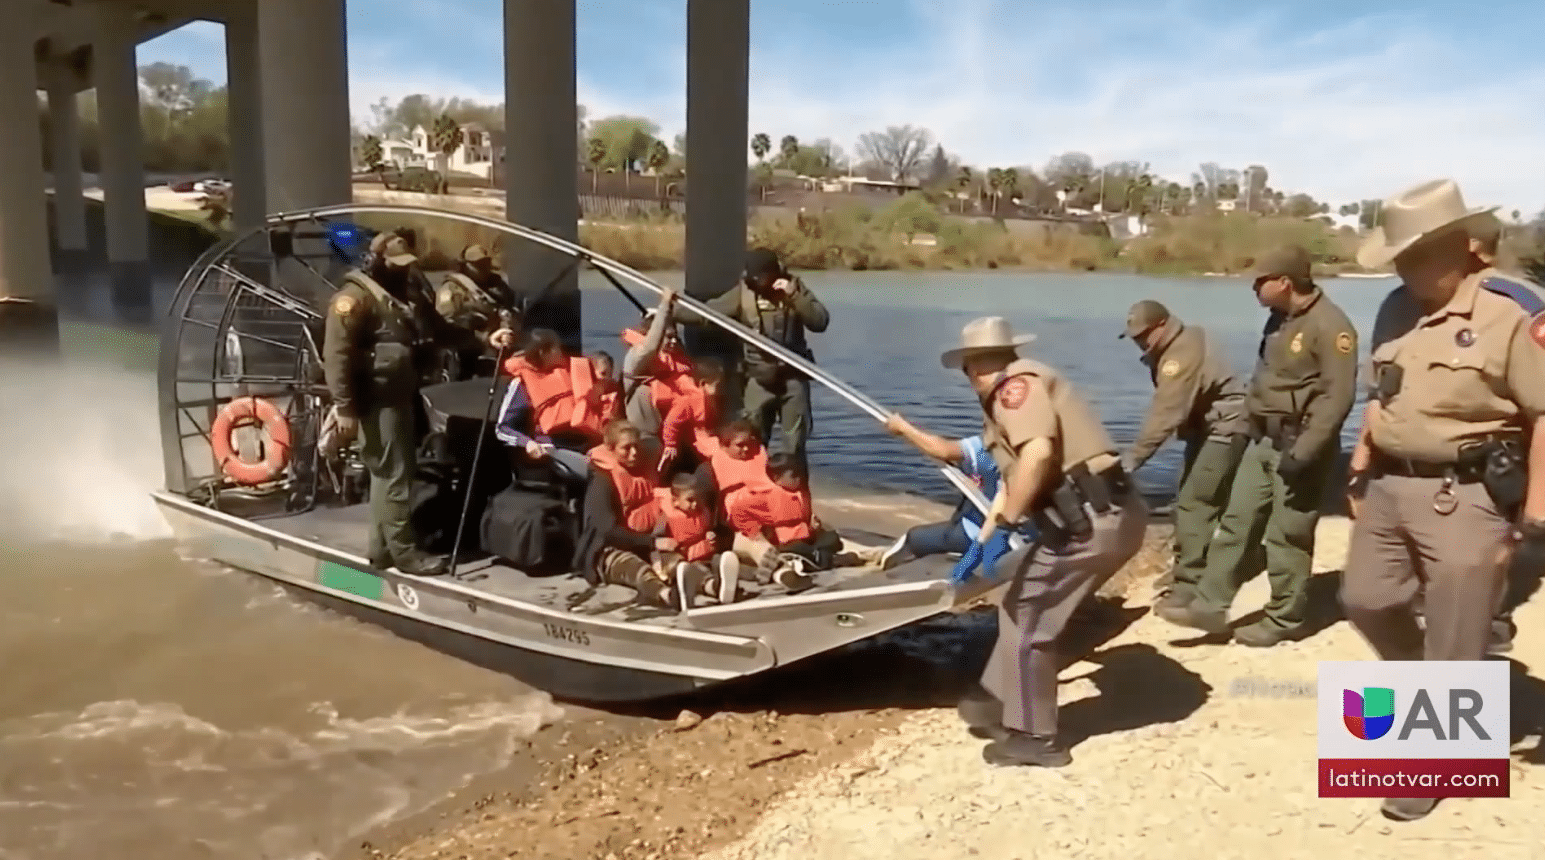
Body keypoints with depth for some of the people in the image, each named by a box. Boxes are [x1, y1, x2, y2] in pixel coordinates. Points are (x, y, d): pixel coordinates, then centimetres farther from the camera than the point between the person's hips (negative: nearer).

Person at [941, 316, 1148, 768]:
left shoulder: (1016, 382, -8)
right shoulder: (1016, 391, 23)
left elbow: (1037, 452, -26)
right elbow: (1016, 473, 32)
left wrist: (1004, 523, -15)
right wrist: (984, 536, 40)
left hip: (1092, 521, -10)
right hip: (1107, 517, 10)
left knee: (1026, 620, 4)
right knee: (1022, 608, 21)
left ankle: (1033, 737, 17)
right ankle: (996, 704, 34)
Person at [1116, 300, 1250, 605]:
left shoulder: (1183, 354, -27)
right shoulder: (1175, 346, 6)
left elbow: (1166, 413, -35)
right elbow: (1166, 406, 9)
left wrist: (1132, 458, -37)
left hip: (1225, 428, -11)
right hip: (1207, 426, 11)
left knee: (1196, 503, -14)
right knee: (1189, 500, 16)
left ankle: (1192, 584, -12)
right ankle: (1185, 568, 28)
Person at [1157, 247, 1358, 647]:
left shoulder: (1329, 326, -18)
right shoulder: (1280, 319, 10)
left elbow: (1338, 397, -23)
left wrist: (1303, 452, -25)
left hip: (1298, 446, -9)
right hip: (1263, 441, 9)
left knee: (1286, 536, 1)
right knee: (1237, 522, 7)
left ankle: (1283, 620, 15)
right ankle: (1209, 605, 12)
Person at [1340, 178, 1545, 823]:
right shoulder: (1396, 309, 7)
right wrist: (1359, 473, 15)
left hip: (1467, 498, -7)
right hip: (1391, 486, 7)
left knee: (1453, 645, 5)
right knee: (1365, 601, 15)